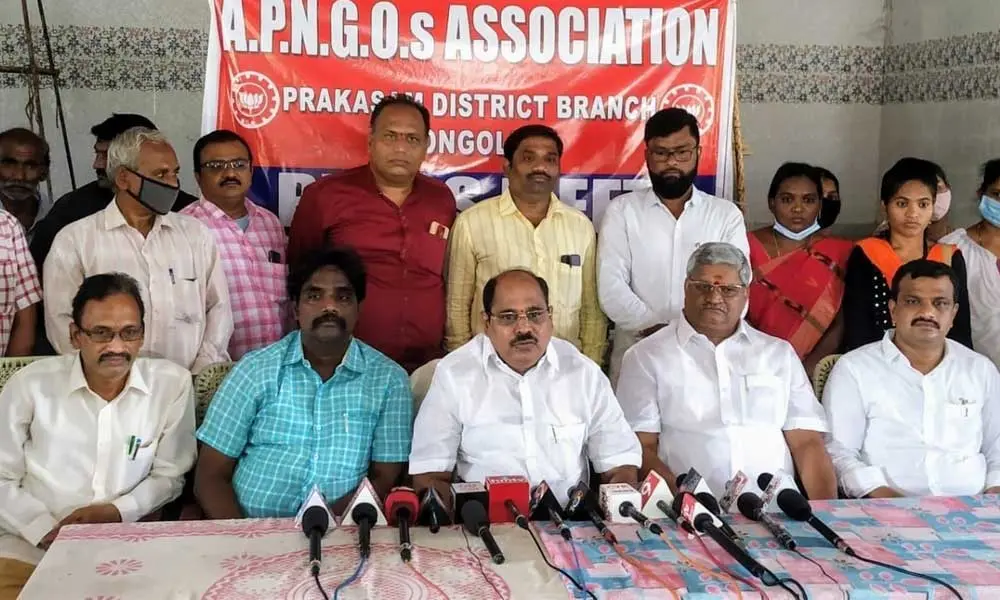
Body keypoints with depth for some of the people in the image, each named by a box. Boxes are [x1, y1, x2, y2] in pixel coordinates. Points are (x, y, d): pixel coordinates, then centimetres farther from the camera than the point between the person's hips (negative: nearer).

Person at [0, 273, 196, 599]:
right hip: (33, 540, 0)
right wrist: (48, 532, -10)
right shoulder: (30, 384, -1)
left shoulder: (173, 384, -1)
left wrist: (117, 511, -11)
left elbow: (170, 474, 5)